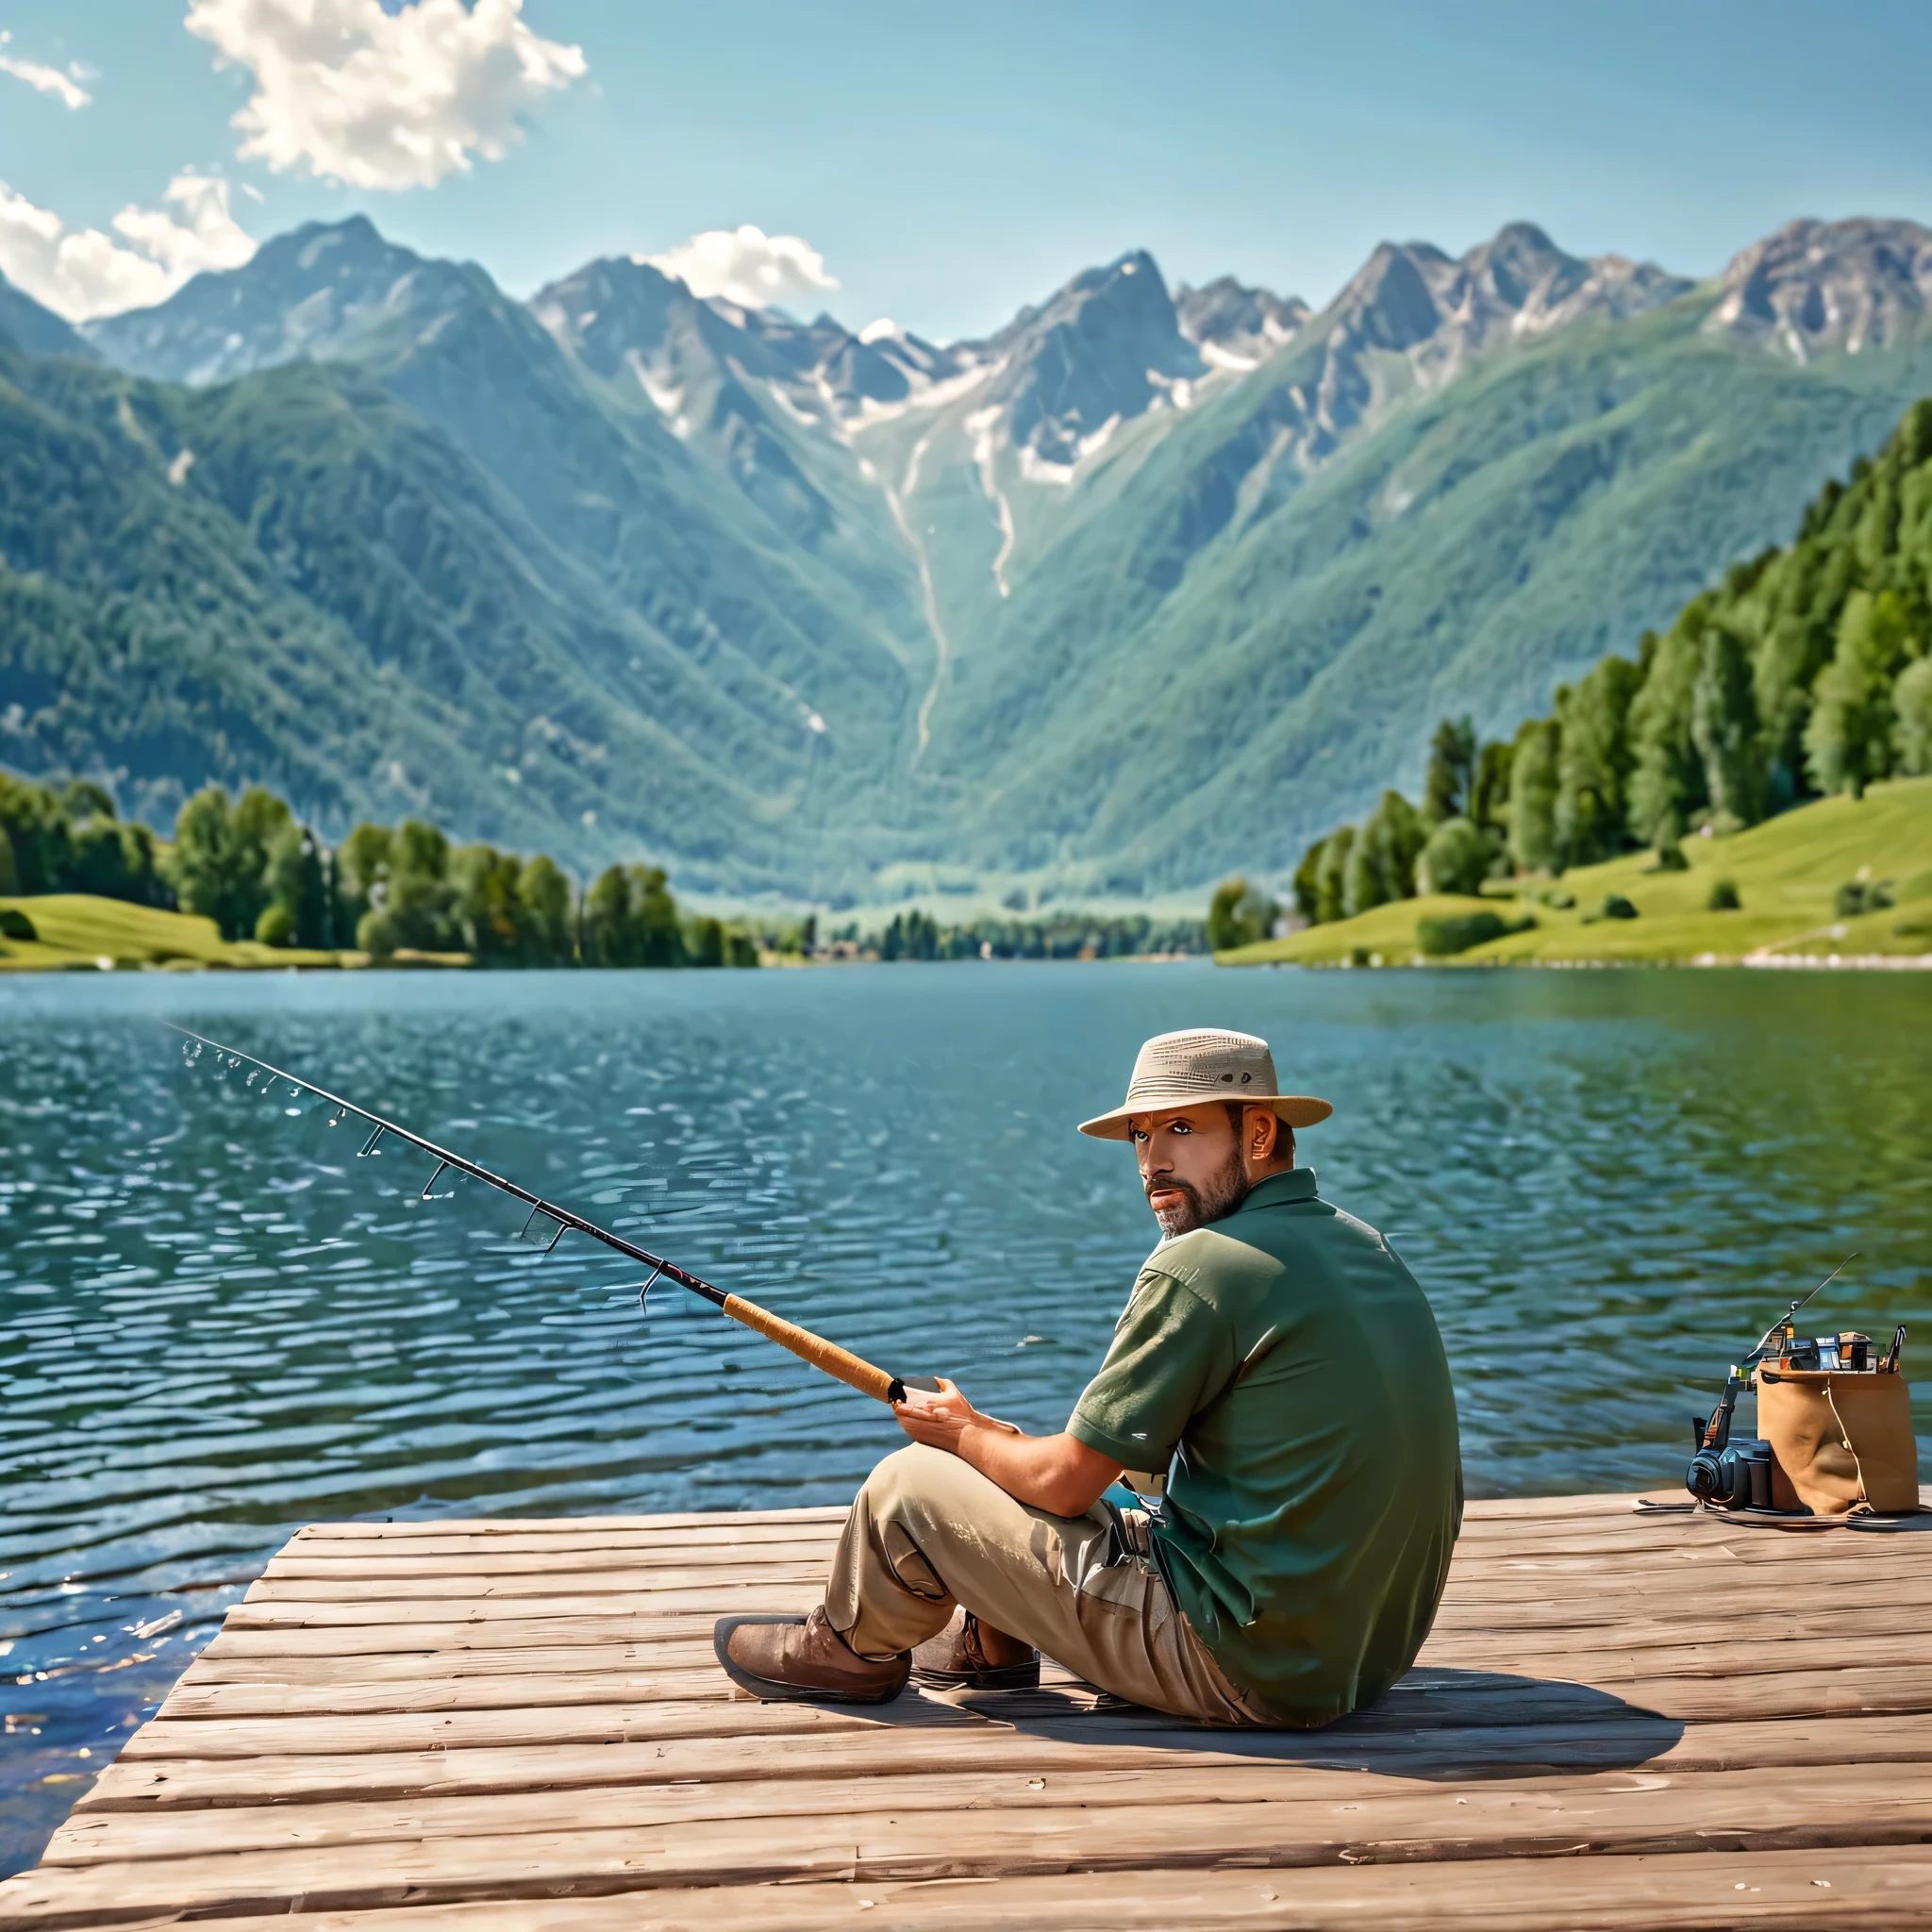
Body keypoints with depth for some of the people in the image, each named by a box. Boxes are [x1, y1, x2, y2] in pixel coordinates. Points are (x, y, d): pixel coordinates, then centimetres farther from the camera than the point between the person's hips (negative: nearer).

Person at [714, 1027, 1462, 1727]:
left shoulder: (1202, 1267, -19)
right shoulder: (1365, 1247, 7)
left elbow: (1065, 1483, -13)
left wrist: (965, 1433, 9)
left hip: (1246, 1671, -9)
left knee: (907, 1486, 1)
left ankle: (850, 1648, 32)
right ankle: (990, 1643, 43)